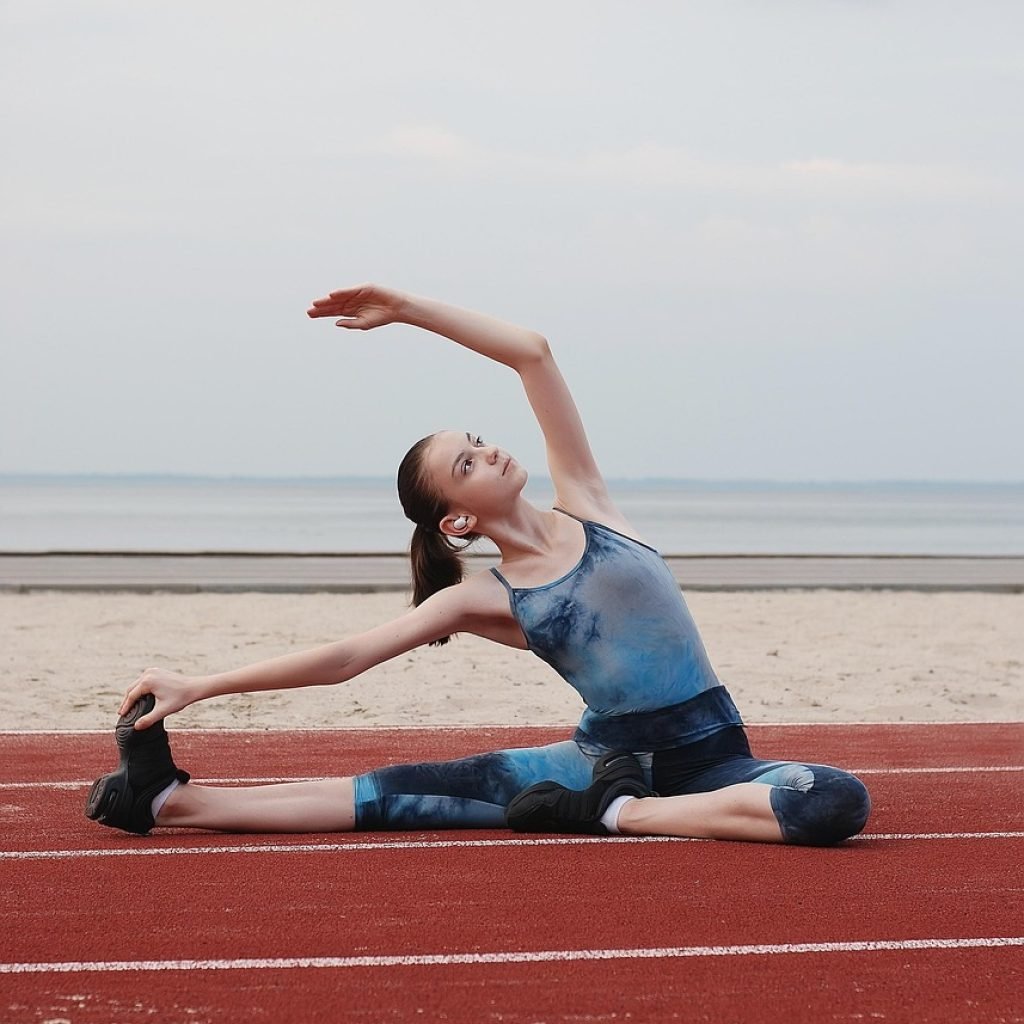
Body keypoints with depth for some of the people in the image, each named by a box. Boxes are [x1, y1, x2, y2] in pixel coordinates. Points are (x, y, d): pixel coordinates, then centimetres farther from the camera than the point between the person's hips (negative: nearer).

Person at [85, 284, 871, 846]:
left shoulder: (582, 500, 1)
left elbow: (533, 354, -4)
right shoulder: (482, 601, 0)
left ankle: (620, 814, -20)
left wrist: (405, 308, -6)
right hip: (606, 754, 0)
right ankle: (173, 801, -10)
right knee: (395, 792, -11)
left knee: (841, 803, -30)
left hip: (708, 755, 0)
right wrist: (196, 687, -7)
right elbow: (343, 659, -3)